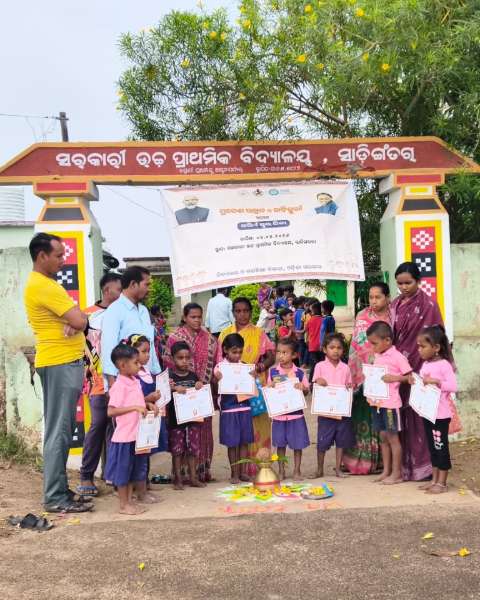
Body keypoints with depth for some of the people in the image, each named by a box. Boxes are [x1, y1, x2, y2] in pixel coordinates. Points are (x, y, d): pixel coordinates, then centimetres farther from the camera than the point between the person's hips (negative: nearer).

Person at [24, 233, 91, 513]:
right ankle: (55, 497, 1)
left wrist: (73, 319, -10)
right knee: (59, 432, -6)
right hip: (60, 365, -10)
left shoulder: (43, 283, 16)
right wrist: (79, 317, 2)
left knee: (62, 431, 14)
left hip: (64, 363, 10)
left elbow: (76, 319, 13)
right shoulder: (43, 286, -17)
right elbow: (80, 321, -21)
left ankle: (59, 489, 22)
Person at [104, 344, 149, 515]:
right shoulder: (119, 386, -17)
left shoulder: (135, 381, 9)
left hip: (137, 434, 9)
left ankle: (129, 500, 29)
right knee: (123, 469, 4)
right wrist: (135, 407, -27)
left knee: (134, 468, 17)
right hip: (124, 435, -9)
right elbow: (111, 411, -23)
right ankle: (124, 505, 15)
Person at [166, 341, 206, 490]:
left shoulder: (194, 375, 5)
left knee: (194, 448, 9)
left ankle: (193, 477, 20)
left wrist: (201, 387, -9)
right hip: (175, 419, -4)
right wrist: (174, 389, -29)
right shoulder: (169, 377, -7)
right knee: (177, 449, 5)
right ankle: (177, 478, 16)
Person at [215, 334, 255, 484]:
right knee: (232, 443, 3)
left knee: (244, 441, 9)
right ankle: (234, 473, 15)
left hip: (245, 407, 4)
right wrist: (216, 379, -26)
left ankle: (243, 471, 20)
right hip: (229, 409, -4)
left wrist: (253, 377, -9)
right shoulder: (220, 367, -5)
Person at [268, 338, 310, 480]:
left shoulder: (299, 373, -4)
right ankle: (281, 471, 24)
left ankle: (297, 470, 23)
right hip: (279, 414, 1)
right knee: (280, 443, 11)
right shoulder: (273, 371, 0)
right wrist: (270, 387, -14)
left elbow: (307, 390, 4)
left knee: (297, 444, 8)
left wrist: (303, 388, -17)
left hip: (296, 413, -1)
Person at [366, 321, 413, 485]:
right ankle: (386, 471, 23)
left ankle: (397, 473, 12)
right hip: (377, 402, 7)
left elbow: (410, 377, -11)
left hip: (390, 403, -7)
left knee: (392, 437, 2)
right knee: (383, 437, 13)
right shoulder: (377, 356, 10)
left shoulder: (397, 357, -12)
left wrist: (394, 378, -23)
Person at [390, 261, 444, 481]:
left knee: (419, 416, -2)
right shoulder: (395, 305, 11)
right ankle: (404, 464, 18)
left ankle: (424, 465, 8)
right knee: (401, 417, 9)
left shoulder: (428, 305, -7)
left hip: (420, 368, -6)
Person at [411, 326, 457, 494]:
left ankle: (442, 483, 9)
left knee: (441, 446, 1)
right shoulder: (425, 364, 9)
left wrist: (436, 381, -29)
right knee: (432, 447, 14)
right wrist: (414, 382, -2)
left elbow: (453, 386, -22)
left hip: (440, 414, -8)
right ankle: (435, 480, 24)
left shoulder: (444, 364, -15)